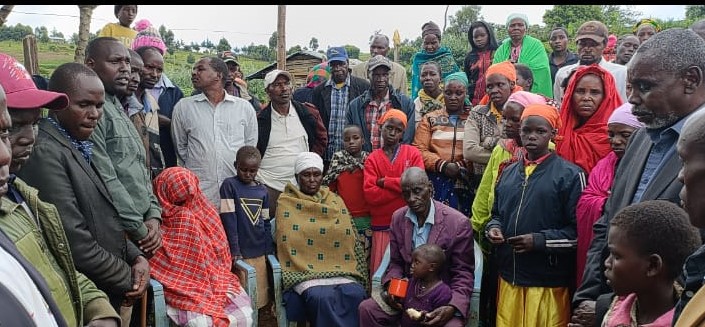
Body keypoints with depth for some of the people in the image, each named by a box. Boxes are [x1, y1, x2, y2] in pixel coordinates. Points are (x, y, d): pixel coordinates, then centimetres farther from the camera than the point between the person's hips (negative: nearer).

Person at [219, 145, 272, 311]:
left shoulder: (262, 190, 9)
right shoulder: (229, 185, -5)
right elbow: (228, 220, -10)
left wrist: (270, 250, 10)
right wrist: (234, 250, -14)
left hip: (260, 254, 4)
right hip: (240, 253, -4)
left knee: (260, 297, 10)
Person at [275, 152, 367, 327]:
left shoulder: (335, 201, 13)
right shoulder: (286, 203, 3)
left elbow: (349, 239, 13)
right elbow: (286, 243, -1)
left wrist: (354, 273, 3)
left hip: (339, 270, 3)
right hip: (304, 272, -3)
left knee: (355, 293, -26)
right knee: (322, 297, -32)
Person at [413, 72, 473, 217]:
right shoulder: (430, 119, 15)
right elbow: (419, 149, 3)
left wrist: (461, 166, -14)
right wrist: (442, 165, -8)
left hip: (466, 183, 0)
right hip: (437, 183, 1)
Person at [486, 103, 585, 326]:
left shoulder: (570, 174, -6)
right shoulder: (508, 172, 14)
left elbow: (579, 231, -10)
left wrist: (540, 241, -17)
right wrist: (493, 228, 3)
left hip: (549, 282, -5)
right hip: (509, 278, 5)